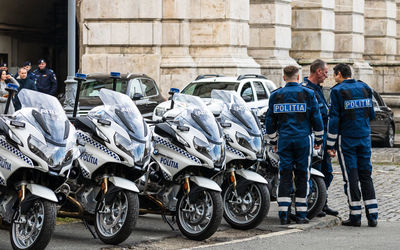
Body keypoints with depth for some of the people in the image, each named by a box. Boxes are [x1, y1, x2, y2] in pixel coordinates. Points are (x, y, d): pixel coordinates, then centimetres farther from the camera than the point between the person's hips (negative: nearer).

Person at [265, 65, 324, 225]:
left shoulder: (276, 95, 6)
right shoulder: (308, 94, 0)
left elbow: (270, 121, 11)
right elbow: (316, 118, 1)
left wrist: (273, 141, 21)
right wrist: (319, 140, 11)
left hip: (284, 140, 2)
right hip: (303, 140, -2)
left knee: (285, 176, 3)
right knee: (302, 176, 3)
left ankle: (283, 214, -2)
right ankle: (301, 214, 4)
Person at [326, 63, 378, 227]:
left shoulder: (337, 91, -8)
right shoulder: (364, 88, 8)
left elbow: (334, 119, -11)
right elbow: (371, 114, 13)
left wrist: (330, 145, -8)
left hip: (346, 139, -5)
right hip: (365, 137, 5)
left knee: (351, 177, -1)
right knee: (366, 176, 8)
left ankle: (355, 216, 0)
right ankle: (372, 216, 4)